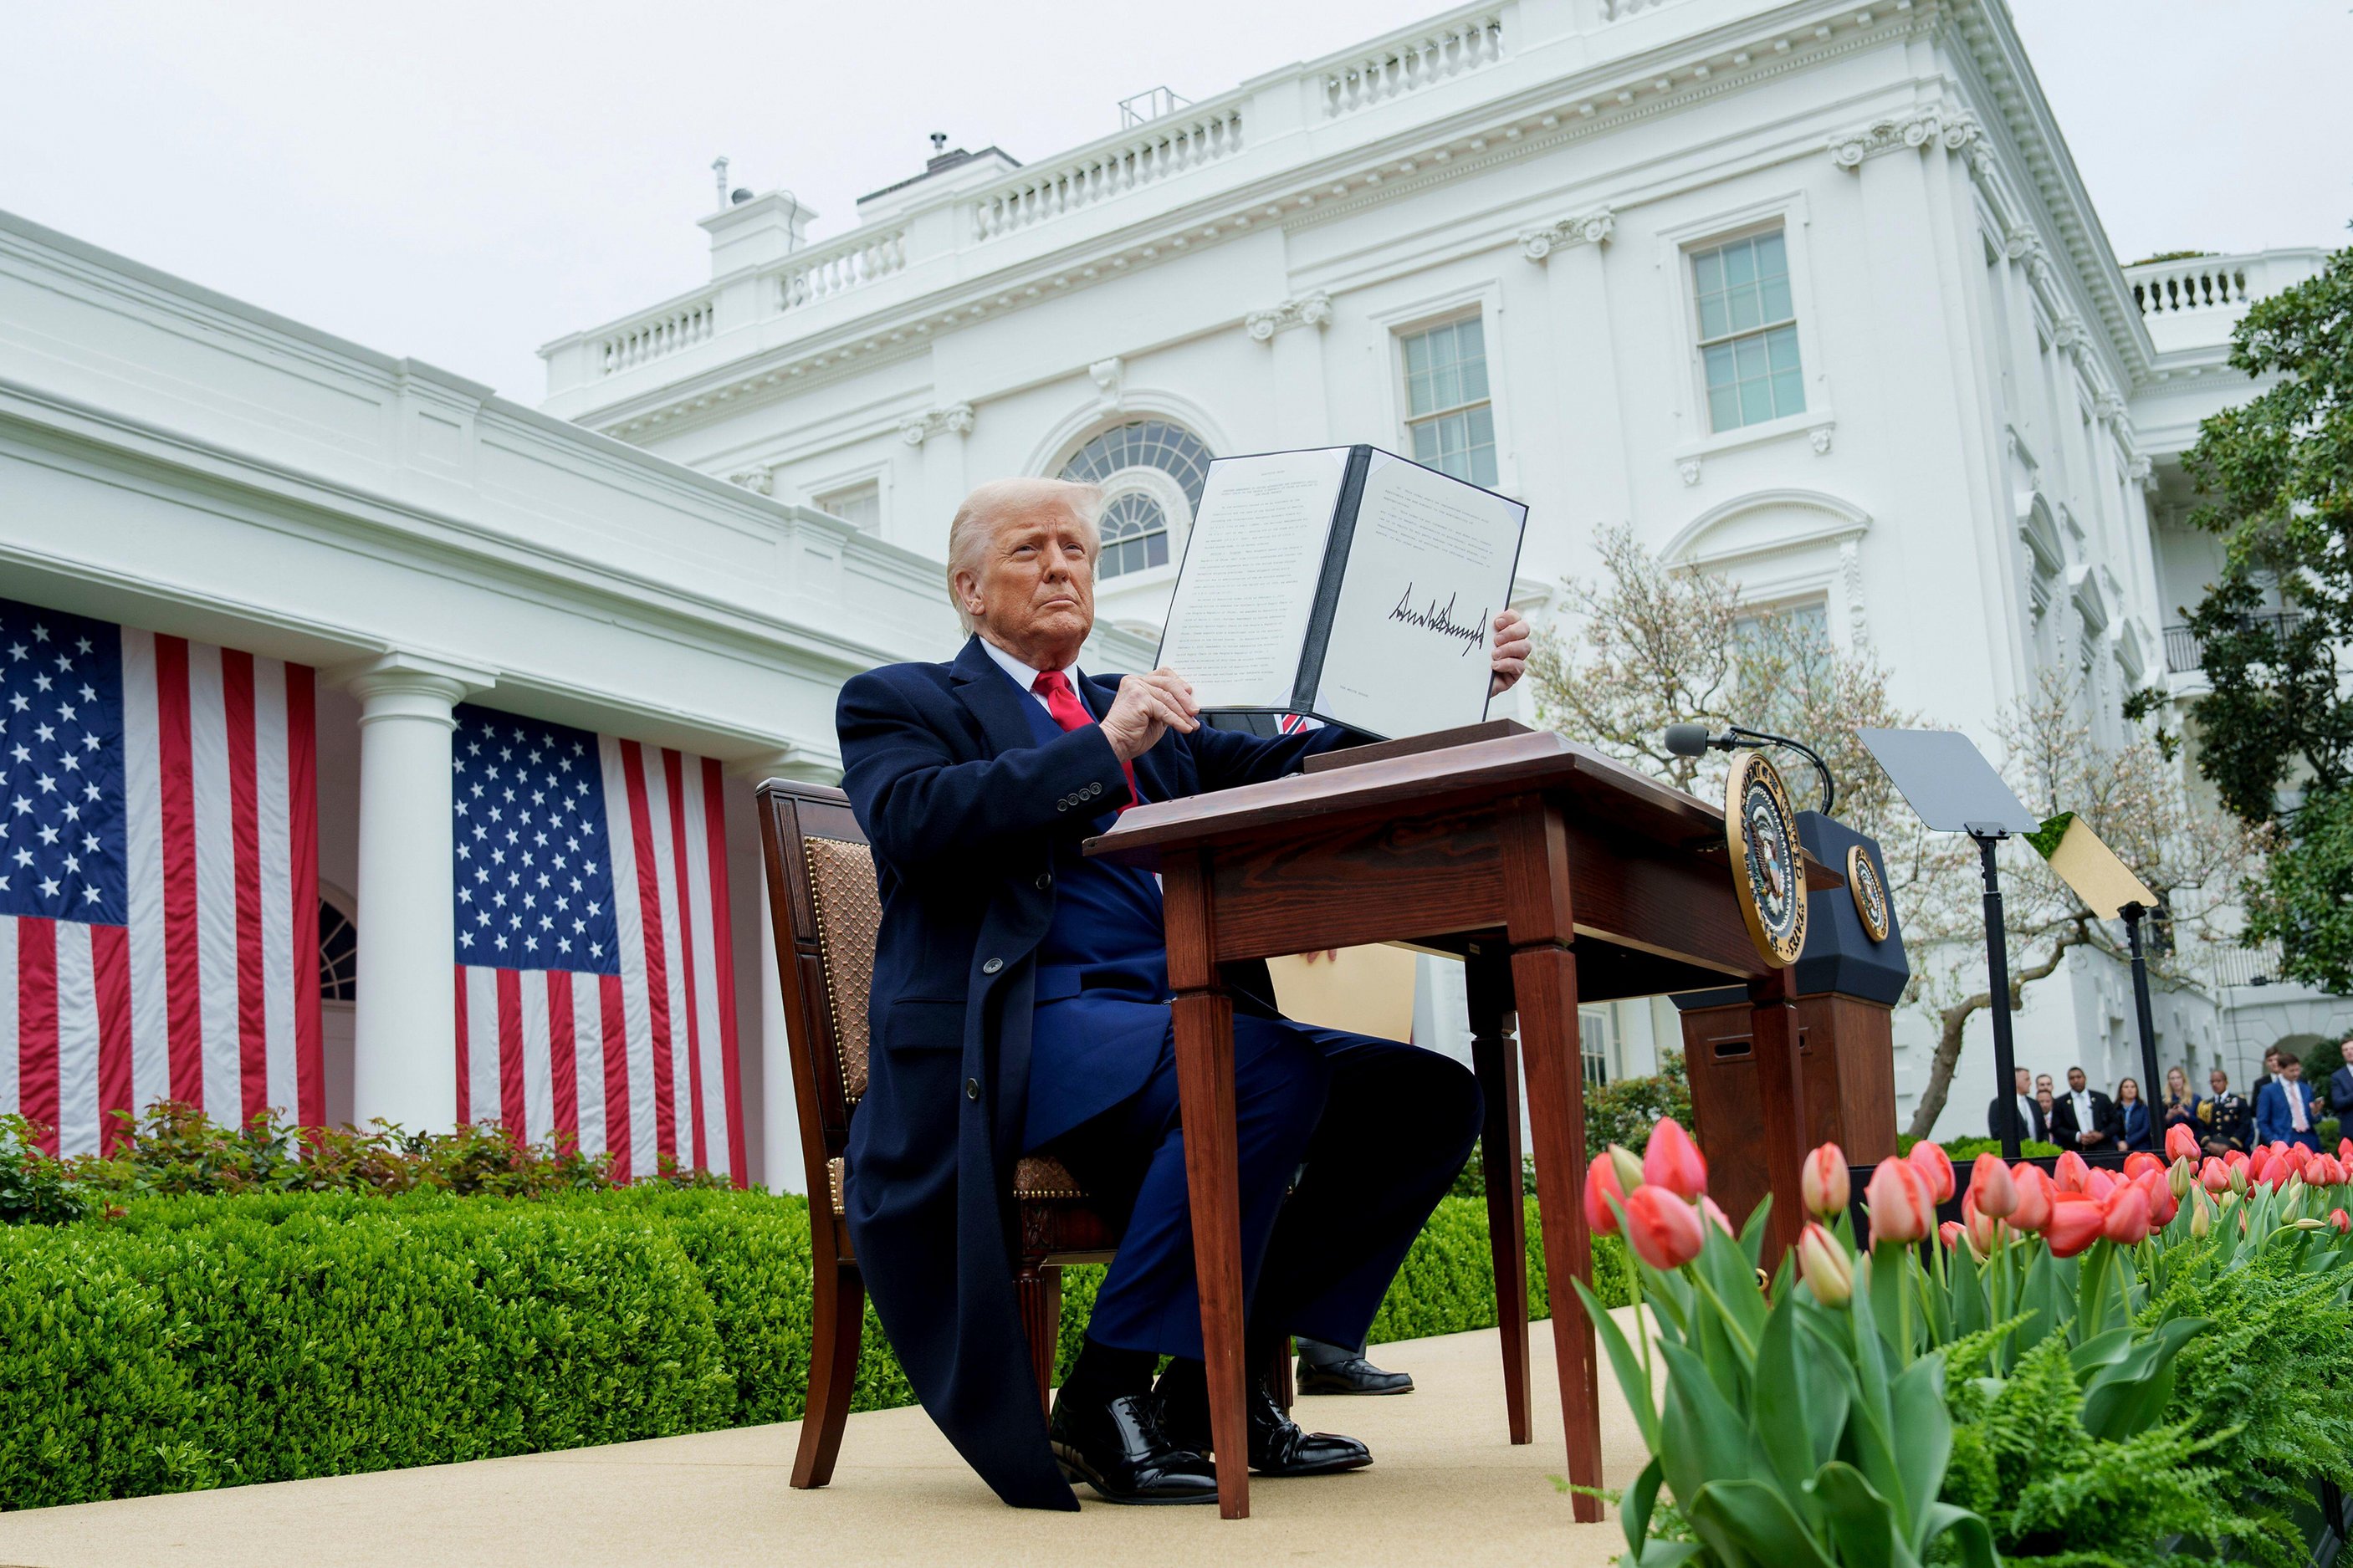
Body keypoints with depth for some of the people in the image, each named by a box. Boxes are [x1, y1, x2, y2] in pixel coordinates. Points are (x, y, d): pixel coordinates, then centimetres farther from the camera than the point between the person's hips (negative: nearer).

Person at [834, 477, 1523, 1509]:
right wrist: (1101, 747, -17)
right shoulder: (898, 703, 11)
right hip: (1025, 1034, -7)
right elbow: (914, 823, -11)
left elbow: (1285, 766, 16)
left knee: (1427, 1090, -11)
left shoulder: (1139, 707, 28)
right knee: (1270, 1071, -32)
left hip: (1179, 1026, 7)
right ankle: (1103, 1398, -19)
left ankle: (1222, 1384, -5)